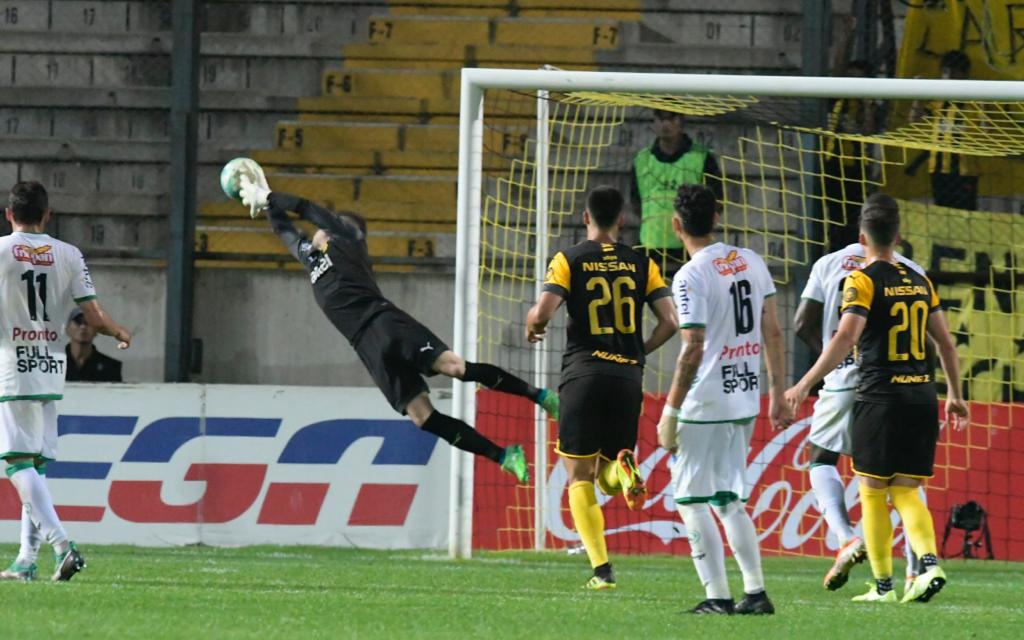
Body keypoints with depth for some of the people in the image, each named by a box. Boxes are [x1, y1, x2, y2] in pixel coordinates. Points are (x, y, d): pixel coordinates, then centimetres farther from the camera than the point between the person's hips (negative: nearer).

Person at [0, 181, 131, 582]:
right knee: (37, 463, 11)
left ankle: (61, 544, -25)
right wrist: (121, 334, 22)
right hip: (52, 369, 5)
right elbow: (93, 317, 3)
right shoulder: (68, 255, 6)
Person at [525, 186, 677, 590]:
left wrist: (532, 325, 11)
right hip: (628, 376, 3)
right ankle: (622, 468, -21)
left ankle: (601, 569, -10)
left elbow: (543, 312, -12)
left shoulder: (569, 261, 0)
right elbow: (670, 321, 2)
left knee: (580, 477, 3)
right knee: (605, 475, 17)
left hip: (583, 374, -3)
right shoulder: (641, 264, 8)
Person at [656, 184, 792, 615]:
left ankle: (718, 596, -4)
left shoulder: (691, 276, -14)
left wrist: (670, 412, -13)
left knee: (691, 500, 2)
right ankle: (755, 593, 10)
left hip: (706, 405, -7)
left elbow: (693, 350, -18)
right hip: (746, 400, 7)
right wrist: (778, 394, 15)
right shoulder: (751, 262, 7)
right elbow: (773, 334, 9)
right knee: (728, 500, 16)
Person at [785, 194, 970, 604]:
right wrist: (955, 396, 27)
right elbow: (945, 342, 16)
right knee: (906, 492, 7)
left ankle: (883, 585, 4)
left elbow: (846, 337, -19)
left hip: (880, 397, -5)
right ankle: (929, 563, -16)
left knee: (873, 492, 5)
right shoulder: (920, 282, 12)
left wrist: (805, 384, -17)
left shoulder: (863, 281, -7)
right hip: (921, 394, 5)